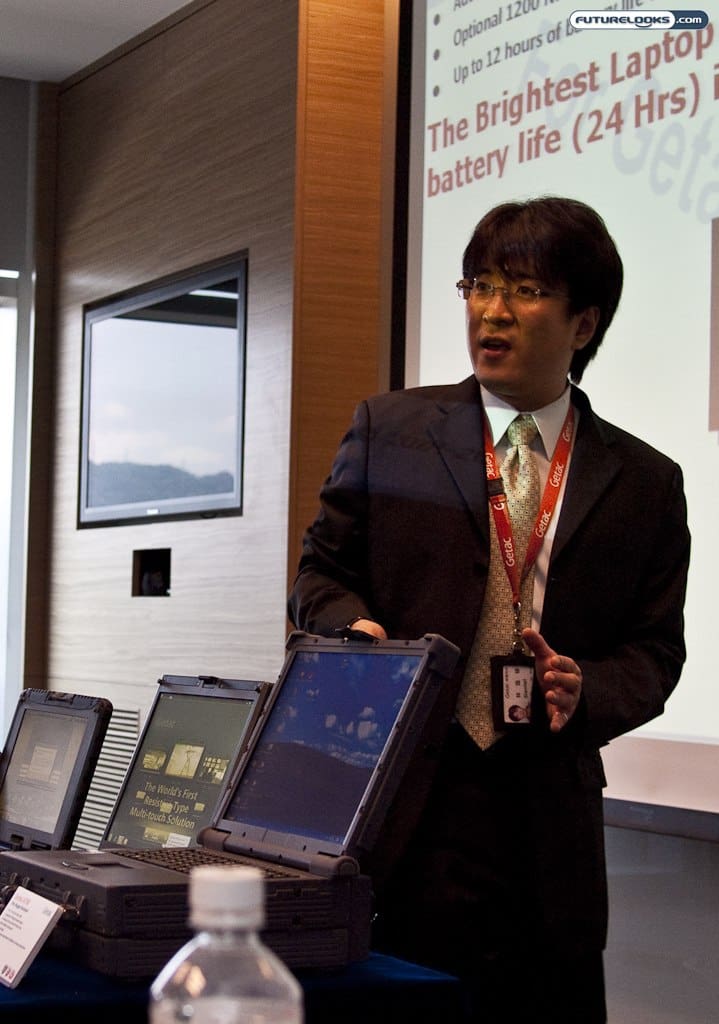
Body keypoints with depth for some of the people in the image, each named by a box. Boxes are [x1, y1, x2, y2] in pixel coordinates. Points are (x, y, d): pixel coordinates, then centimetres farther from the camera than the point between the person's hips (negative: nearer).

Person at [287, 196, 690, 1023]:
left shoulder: (644, 484, 8)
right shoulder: (389, 430, 7)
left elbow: (654, 650, 9)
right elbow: (320, 574, 11)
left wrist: (584, 691, -11)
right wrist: (356, 628, -10)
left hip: (548, 824, 1)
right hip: (401, 800, -1)